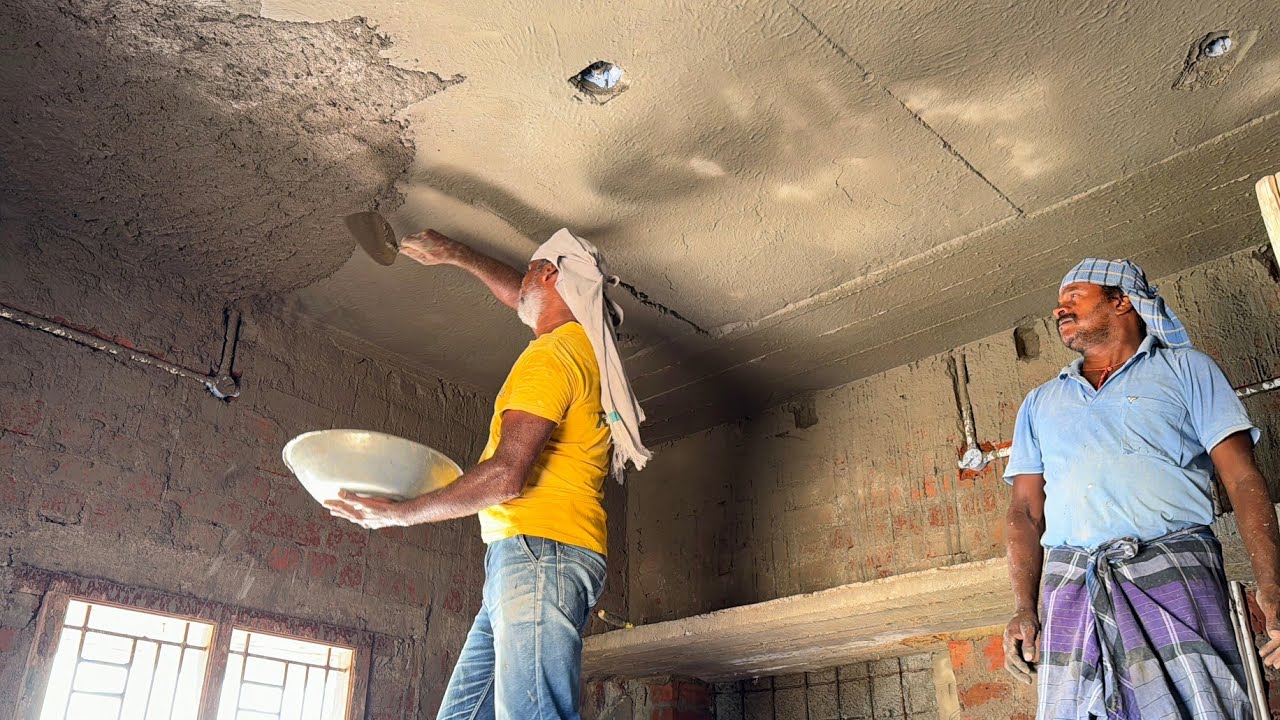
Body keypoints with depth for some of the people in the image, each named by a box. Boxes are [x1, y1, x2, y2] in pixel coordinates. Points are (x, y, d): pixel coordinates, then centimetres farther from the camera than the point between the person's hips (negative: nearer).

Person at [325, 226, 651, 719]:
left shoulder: (551, 355, -8)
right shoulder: (582, 344, 21)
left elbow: (506, 476, -17)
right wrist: (455, 255, 52)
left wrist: (398, 513, -7)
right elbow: (519, 299, 44)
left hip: (538, 552, -10)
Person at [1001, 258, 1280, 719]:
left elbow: (1243, 480, 3)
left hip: (1173, 575, -2)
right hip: (1071, 589, 3)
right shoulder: (1040, 403, 23)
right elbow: (1026, 511, 15)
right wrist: (1023, 609, 2)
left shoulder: (1185, 369, 14)